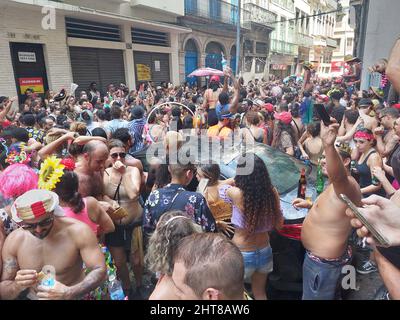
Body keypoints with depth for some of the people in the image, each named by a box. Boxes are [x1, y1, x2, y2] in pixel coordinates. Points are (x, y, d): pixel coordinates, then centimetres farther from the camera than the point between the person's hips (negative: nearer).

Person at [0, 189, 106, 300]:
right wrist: (17, 286, -20)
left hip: (73, 296, -3)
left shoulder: (78, 231, -16)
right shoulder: (13, 241, -5)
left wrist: (69, 293, -30)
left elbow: (99, 270, -17)